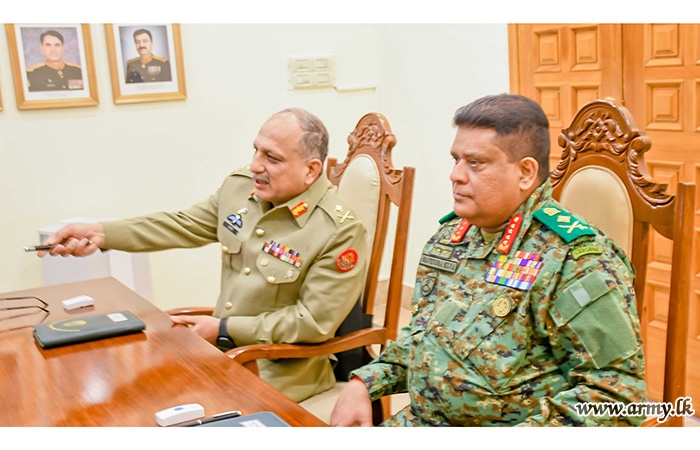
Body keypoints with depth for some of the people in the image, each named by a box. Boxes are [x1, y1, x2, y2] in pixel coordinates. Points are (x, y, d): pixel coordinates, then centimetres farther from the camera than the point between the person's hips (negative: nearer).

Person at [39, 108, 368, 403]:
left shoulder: (341, 232, -22)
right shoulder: (240, 186, 0)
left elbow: (314, 322, -20)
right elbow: (184, 225, 9)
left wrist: (223, 330, -17)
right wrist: (101, 233, -2)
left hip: (281, 369, -7)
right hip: (223, 347, 7)